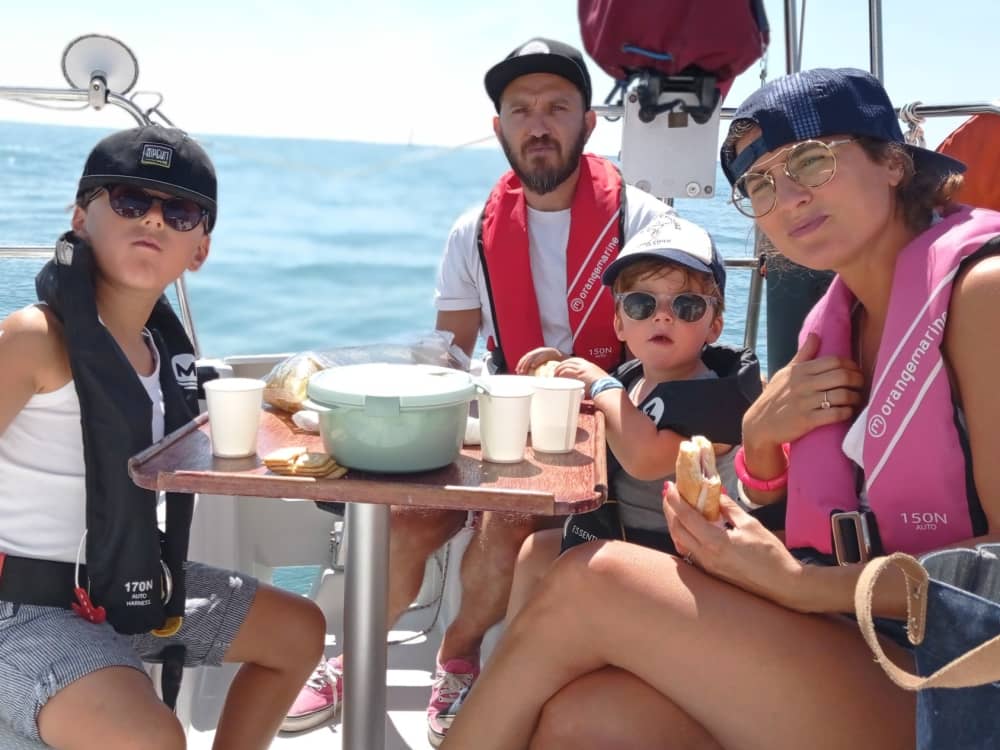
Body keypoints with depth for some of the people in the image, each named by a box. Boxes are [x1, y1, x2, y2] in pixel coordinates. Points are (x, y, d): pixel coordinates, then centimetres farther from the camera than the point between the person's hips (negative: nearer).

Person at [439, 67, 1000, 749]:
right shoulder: (831, 321, 11)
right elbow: (768, 499, 17)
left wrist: (797, 584, -19)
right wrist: (760, 432, -4)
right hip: (844, 655, 6)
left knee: (593, 583, -19)